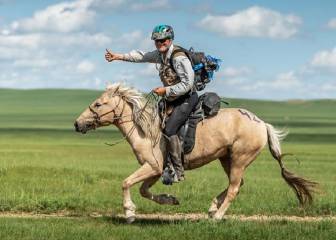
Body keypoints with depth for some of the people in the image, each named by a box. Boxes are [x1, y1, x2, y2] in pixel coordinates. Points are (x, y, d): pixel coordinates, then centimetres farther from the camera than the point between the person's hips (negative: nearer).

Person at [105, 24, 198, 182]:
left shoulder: (179, 58, -22)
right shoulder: (161, 54, 7)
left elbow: (187, 84, -25)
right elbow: (142, 56, 21)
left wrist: (165, 91, -21)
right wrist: (119, 56, 21)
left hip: (187, 99, -10)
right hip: (173, 99, 10)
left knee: (169, 130, -23)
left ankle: (178, 172, -21)